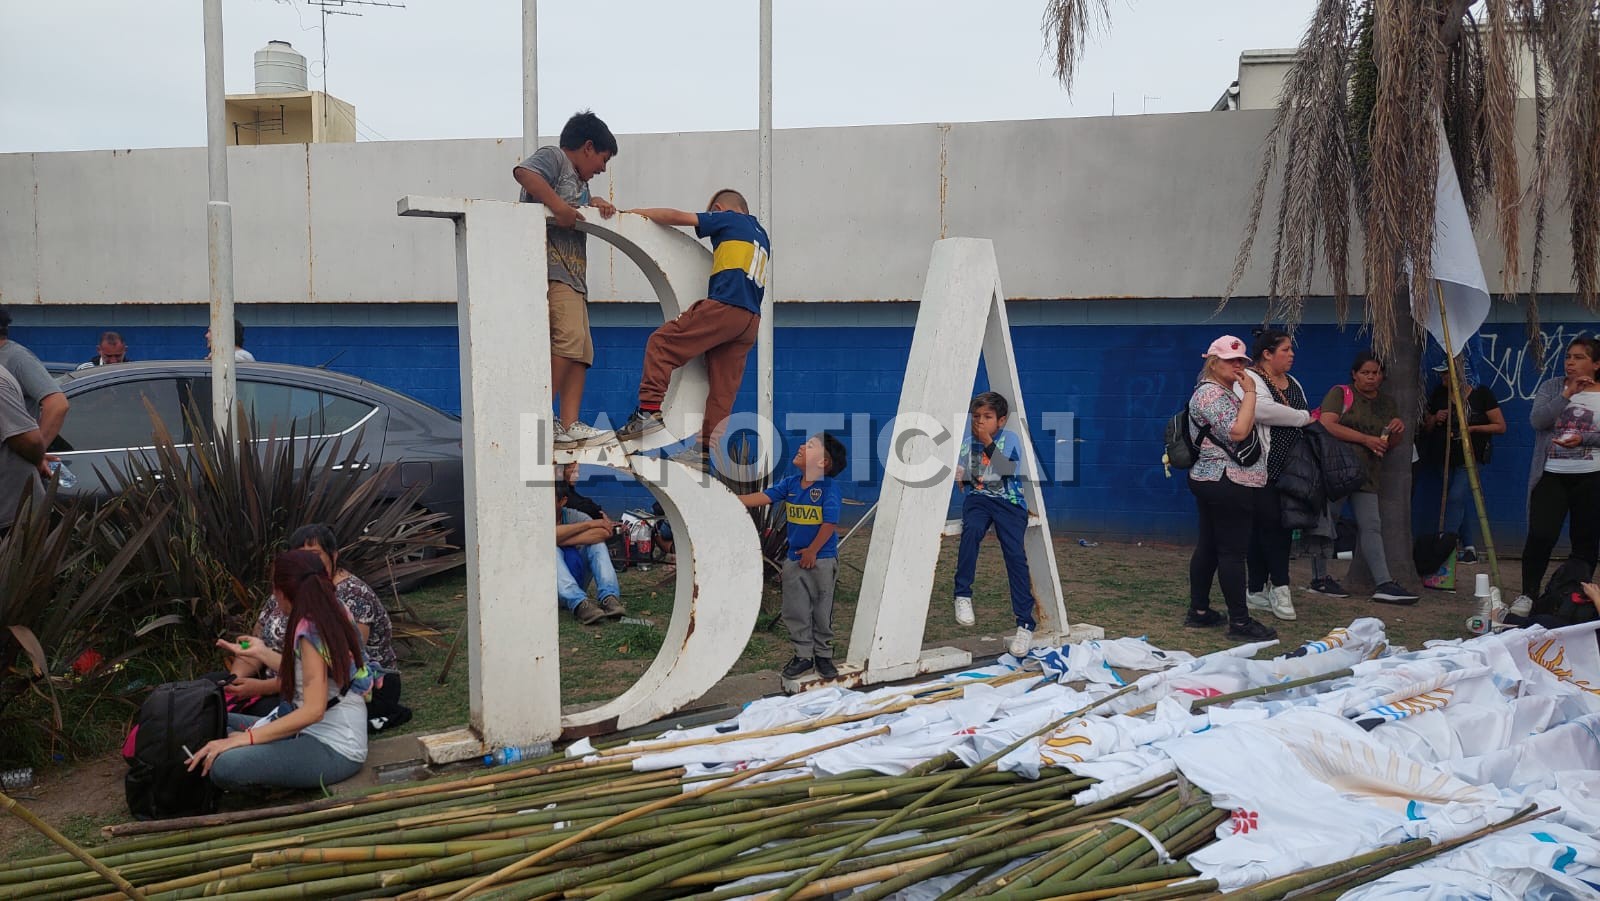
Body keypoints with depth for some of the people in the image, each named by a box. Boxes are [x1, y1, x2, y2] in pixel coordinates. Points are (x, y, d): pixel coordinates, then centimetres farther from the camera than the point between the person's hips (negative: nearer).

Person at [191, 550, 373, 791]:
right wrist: (261, 652, 25)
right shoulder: (335, 615, 5)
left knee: (225, 766, -26)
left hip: (334, 751, -9)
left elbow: (313, 710, -25)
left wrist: (245, 738, -23)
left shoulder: (310, 630, -19)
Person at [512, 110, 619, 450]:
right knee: (567, 338, -21)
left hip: (573, 276, 10)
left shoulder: (577, 180, 31)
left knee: (581, 350, 3)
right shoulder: (553, 157, 4)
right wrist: (557, 205, -22)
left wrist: (594, 203, 9)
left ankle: (568, 426, -3)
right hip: (551, 268, -10)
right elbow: (523, 171, -15)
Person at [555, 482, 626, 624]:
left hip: (576, 581, 2)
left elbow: (604, 532, -21)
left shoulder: (573, 516, -1)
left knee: (596, 543, -17)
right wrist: (588, 524, -24)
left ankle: (609, 598, -36)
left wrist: (561, 539, -24)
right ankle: (580, 604, -50)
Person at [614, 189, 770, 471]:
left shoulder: (728, 219, 7)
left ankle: (649, 410, -14)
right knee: (724, 387, 5)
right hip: (751, 319, 8)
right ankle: (707, 450, 4)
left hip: (723, 305, -8)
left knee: (661, 343, -2)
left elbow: (677, 217, 4)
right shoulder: (761, 236, 28)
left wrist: (640, 212, 15)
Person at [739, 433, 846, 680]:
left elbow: (830, 523, -18)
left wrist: (812, 550, -12)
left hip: (822, 559, -5)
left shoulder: (829, 487, -16)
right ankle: (803, 656, 23)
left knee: (822, 612, 8)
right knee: (795, 612, 10)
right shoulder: (791, 483, 1)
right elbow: (763, 497, -2)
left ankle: (823, 655, 23)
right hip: (794, 558, 5)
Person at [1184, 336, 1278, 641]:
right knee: (1233, 552, -7)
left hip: (1213, 482, 11)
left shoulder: (1224, 392, 20)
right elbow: (1237, 432, -24)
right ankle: (1240, 622, -3)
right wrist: (1250, 393, -18)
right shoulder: (1210, 393, -14)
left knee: (1208, 546, 13)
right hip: (1229, 484, -11)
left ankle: (1199, 611, 19)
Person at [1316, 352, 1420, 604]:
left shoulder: (1387, 403, 18)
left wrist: (1397, 430, -2)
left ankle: (1384, 584, -10)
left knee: (1371, 525, -4)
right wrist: (1366, 439, -17)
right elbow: (1327, 425, -15)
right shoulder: (1340, 394, 0)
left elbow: (1389, 446, 21)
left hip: (1367, 475, 5)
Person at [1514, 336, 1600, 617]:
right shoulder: (1551, 387, 5)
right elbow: (1536, 420, -10)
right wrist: (1567, 394, -16)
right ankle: (1527, 594, 1)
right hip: (1551, 475, 0)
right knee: (1541, 535, -8)